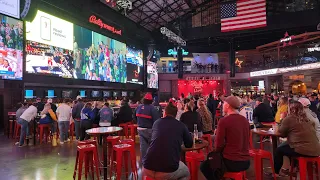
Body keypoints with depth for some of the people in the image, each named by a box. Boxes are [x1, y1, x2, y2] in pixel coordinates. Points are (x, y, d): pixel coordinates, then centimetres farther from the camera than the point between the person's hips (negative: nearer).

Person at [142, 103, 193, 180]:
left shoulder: (157, 122, 13)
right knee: (186, 172, 30)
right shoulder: (181, 125, 6)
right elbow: (189, 144, 18)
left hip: (148, 169, 3)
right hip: (168, 171, -2)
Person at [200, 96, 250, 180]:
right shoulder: (245, 120, 3)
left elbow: (218, 145, -14)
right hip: (246, 162, 7)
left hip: (231, 163, -7)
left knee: (204, 166, 16)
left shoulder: (224, 121, -17)